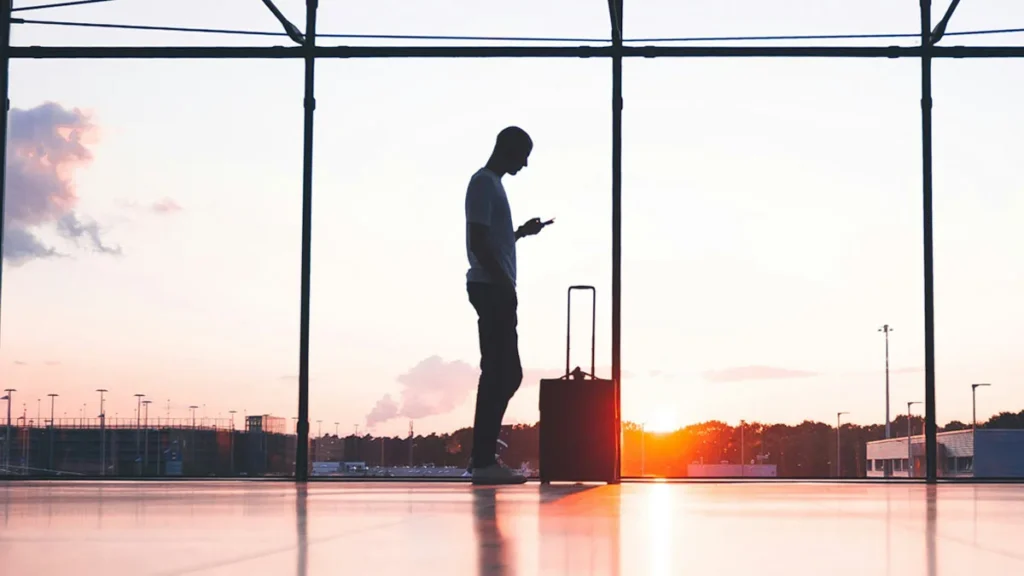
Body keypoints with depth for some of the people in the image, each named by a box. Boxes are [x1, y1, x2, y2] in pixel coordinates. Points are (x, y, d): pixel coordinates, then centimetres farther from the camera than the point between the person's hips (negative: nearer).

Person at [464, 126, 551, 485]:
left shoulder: (491, 184, 22)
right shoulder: (483, 184, -9)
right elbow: (478, 242, -18)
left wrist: (522, 232, 26)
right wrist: (505, 284, -19)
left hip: (496, 290, 10)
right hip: (491, 289, -10)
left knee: (505, 373, 10)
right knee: (500, 372, -11)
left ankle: (484, 454, 12)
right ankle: (483, 460, -10)